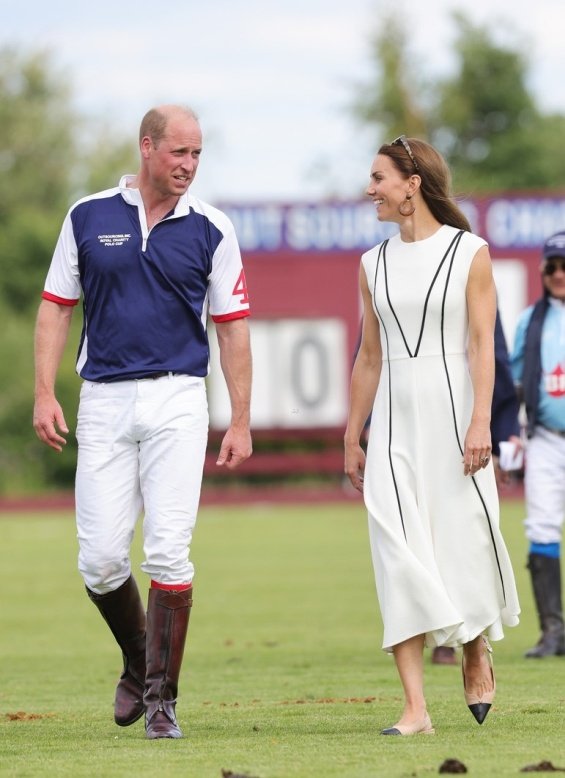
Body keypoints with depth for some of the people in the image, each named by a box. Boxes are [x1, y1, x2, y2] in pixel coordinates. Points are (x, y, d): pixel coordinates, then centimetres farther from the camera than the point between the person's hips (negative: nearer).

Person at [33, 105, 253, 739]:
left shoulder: (210, 229, 3)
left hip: (176, 401, -1)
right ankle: (137, 662, 24)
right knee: (100, 559, -2)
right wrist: (45, 393, -2)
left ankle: (161, 698, -2)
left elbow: (231, 328, 6)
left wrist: (241, 422, 2)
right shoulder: (88, 217, 5)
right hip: (103, 402, 1)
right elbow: (56, 307, 9)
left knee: (168, 551, -9)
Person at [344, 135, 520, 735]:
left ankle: (476, 653, 32)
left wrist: (480, 421, -16)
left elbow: (481, 345, -6)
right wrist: (351, 439, 15)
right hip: (394, 421, 3)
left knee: (465, 540, 0)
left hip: (452, 412, -3)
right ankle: (415, 707, -9)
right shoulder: (375, 264, 12)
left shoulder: (469, 252, 0)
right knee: (400, 557, -7)